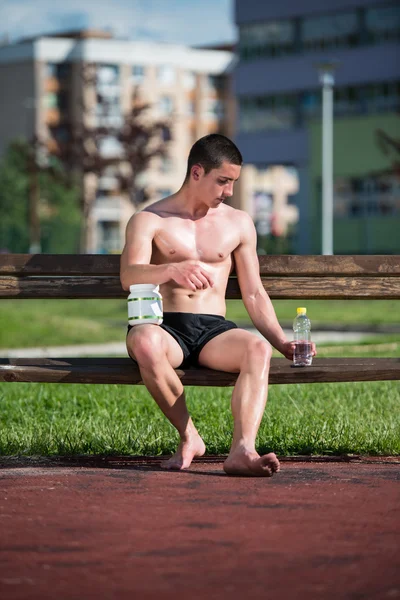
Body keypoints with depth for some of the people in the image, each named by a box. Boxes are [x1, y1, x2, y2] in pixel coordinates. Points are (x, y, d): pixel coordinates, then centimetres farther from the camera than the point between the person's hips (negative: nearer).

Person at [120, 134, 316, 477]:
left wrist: (283, 343, 4)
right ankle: (189, 437, -23)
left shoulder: (238, 223, 19)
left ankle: (242, 451, -51)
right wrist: (172, 270, -34)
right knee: (143, 340, -40)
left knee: (258, 348, -32)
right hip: (166, 329, -3)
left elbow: (254, 294, 19)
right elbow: (129, 277, -12)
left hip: (214, 331, 3)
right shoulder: (150, 220, 6)